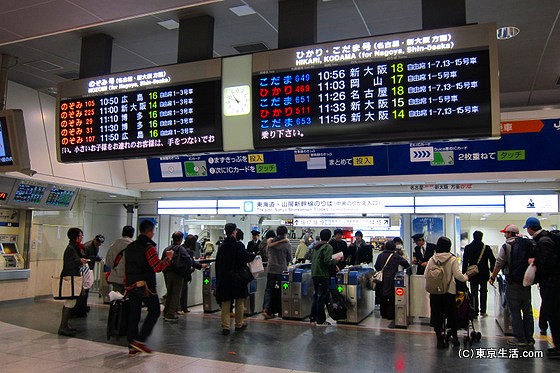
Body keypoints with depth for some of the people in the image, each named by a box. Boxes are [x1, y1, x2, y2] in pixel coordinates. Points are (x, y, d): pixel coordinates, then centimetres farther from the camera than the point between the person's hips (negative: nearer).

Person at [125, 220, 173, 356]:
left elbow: (126, 267, 15)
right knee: (155, 311, 5)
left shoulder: (130, 247, 13)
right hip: (145, 285, -8)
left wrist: (127, 281, 20)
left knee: (133, 314, 10)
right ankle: (140, 340, -2)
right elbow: (157, 267, -18)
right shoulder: (149, 247, -12)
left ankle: (132, 347, 13)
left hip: (131, 285, 8)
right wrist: (168, 258, -4)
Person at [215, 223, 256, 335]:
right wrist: (254, 255, 2)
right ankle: (239, 324, 21)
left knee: (225, 302, 6)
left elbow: (218, 263, 7)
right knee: (239, 301, 12)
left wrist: (219, 277, 14)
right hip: (237, 277, -4)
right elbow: (245, 257, -18)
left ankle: (225, 327, 5)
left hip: (223, 277, 4)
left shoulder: (222, 246, 3)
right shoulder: (237, 245, -14)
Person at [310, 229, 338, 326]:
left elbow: (311, 258, 13)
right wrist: (335, 261, -2)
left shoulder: (315, 246, 11)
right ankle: (321, 320, 3)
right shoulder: (328, 247, -10)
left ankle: (313, 317, 21)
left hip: (314, 273, 7)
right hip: (322, 274, -7)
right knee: (321, 297, -1)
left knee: (316, 296, 16)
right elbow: (327, 261, -19)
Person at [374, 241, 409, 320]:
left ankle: (383, 314, 19)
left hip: (381, 280, 4)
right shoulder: (396, 257, -6)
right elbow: (406, 265, -2)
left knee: (382, 298, 12)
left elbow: (376, 267, 7)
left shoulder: (380, 256, 3)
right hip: (391, 280, -4)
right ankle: (390, 315, 5)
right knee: (392, 298, 3)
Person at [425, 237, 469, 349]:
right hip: (449, 291, -2)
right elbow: (458, 275, -12)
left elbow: (425, 274, 0)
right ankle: (453, 335, 11)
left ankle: (440, 340, 12)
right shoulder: (452, 259, -9)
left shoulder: (432, 259, -2)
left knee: (437, 315, 8)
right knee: (451, 313, 15)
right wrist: (466, 277, 8)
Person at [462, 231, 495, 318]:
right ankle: (483, 311, 15)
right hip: (484, 274, 0)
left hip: (472, 275, 0)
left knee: (474, 293, 5)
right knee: (483, 293, 12)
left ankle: (475, 312, 2)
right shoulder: (486, 248, -5)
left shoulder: (468, 248, -5)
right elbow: (493, 260, -2)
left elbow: (465, 262, -6)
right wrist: (492, 270, 12)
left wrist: (464, 273, -1)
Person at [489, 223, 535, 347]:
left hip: (513, 284, -5)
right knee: (527, 311, 14)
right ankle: (529, 338, 19)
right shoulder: (529, 244, 5)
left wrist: (493, 277, 6)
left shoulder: (507, 246, -8)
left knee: (515, 312, 2)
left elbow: (499, 264, -6)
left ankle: (520, 339, 4)